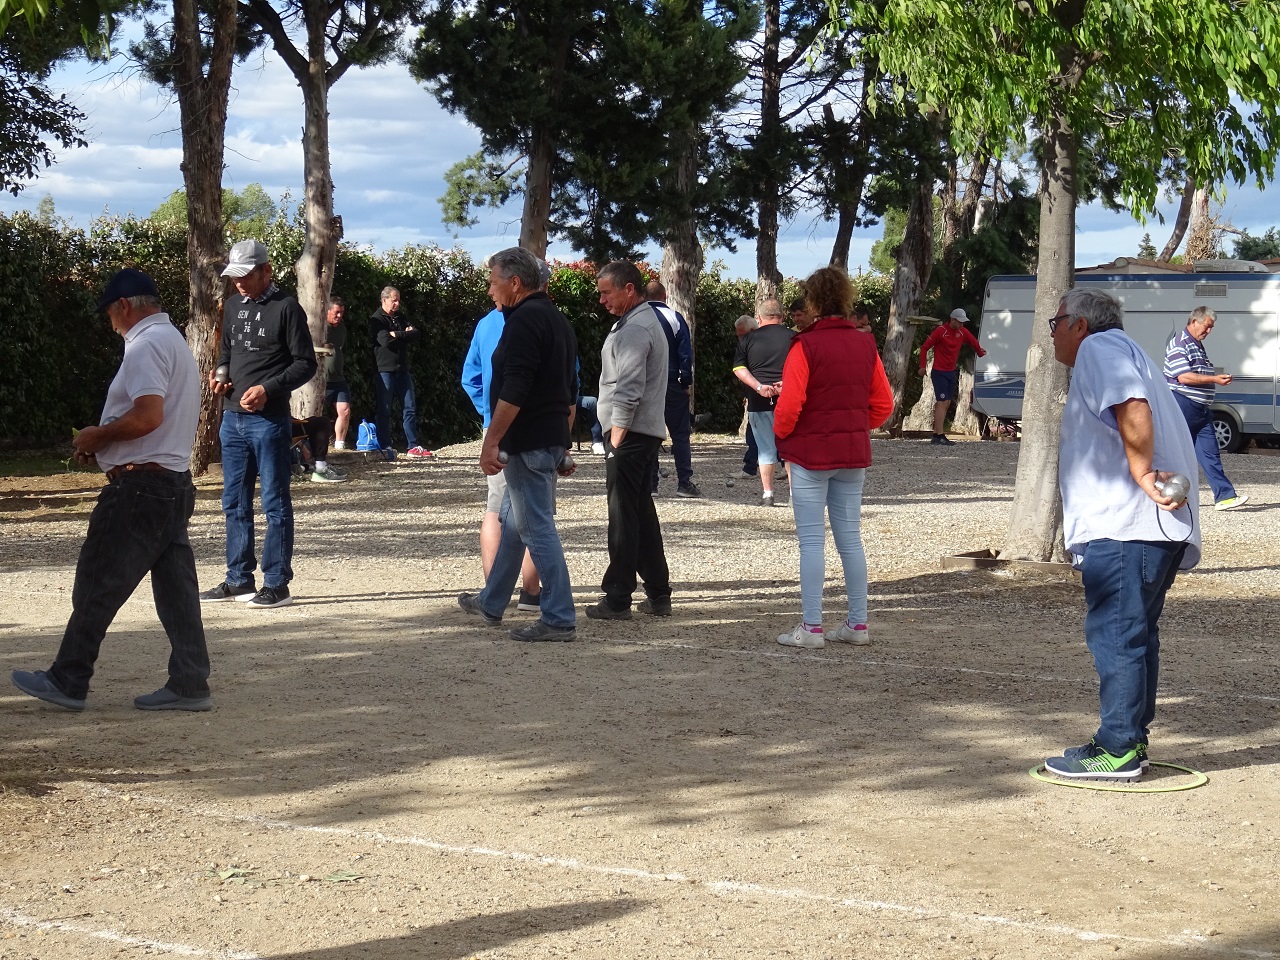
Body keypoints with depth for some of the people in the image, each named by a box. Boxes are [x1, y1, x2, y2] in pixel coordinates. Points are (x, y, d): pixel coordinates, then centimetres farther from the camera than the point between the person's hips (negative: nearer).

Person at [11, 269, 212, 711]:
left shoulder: (146, 345, -13)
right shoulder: (175, 341, 20)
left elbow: (148, 416, -24)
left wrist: (96, 437, -10)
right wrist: (105, 443, 15)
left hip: (139, 485, -10)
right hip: (174, 481, 10)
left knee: (97, 585, -3)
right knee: (175, 587, 8)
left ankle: (67, 681, 3)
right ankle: (189, 684, 8)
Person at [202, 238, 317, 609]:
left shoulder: (286, 308, -7)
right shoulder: (233, 307, 14)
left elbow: (306, 364, -8)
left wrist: (269, 388, -19)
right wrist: (220, 374, 4)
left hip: (269, 421, -7)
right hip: (232, 418, 7)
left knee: (275, 502, -1)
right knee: (234, 502, 11)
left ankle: (277, 584, 3)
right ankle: (239, 580, 19)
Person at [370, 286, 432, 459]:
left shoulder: (400, 319, 17)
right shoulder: (376, 320, -3)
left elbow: (417, 334, 3)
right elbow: (385, 340, -19)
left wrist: (397, 335, -11)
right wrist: (405, 335, -5)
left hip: (402, 370, 6)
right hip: (385, 370, -6)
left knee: (409, 409, 4)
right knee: (384, 411, -2)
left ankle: (413, 447, 7)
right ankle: (385, 448, 1)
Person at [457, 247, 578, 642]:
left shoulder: (524, 321, -15)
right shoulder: (558, 320, 17)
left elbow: (513, 390, -23)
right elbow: (569, 391, 22)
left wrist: (491, 440, -22)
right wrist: (563, 445, 27)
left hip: (527, 443, -10)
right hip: (552, 439, 10)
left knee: (537, 528, -8)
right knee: (513, 521, 20)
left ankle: (559, 619, -8)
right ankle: (491, 603, 32)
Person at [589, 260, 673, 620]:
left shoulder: (635, 329, -15)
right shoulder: (648, 320, 19)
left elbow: (628, 391, -21)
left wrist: (615, 440, -20)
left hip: (629, 432, -10)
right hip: (645, 432, 10)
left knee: (623, 514, -7)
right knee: (642, 511, 14)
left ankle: (617, 599, -5)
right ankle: (658, 594, 18)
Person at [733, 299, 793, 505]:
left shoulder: (748, 339, 5)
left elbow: (739, 369, -2)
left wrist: (759, 387, -10)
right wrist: (787, 384, -12)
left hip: (759, 401, 1)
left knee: (766, 449, 7)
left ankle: (767, 493, 7)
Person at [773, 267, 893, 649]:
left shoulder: (806, 345, -13)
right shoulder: (864, 345, 5)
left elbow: (789, 404, -17)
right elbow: (883, 403, 7)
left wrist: (782, 435, 0)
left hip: (810, 453, -5)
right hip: (853, 454, 6)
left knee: (812, 540, -2)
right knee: (850, 538, 11)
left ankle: (811, 627, -2)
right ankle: (857, 623, 14)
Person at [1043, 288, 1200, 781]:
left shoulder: (1099, 348, -5)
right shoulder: (1116, 353, 28)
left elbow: (1133, 409, -22)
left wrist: (1140, 474, -19)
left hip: (1125, 524, -11)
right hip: (1140, 525, 11)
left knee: (1115, 634, -8)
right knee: (1134, 634, 15)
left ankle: (1118, 751, -6)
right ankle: (1132, 738, 22)